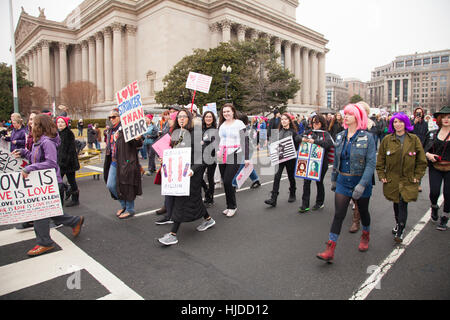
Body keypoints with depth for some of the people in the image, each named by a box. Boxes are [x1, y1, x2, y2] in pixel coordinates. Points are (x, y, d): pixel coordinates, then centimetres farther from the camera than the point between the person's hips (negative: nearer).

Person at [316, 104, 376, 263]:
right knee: (338, 215, -2)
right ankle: (330, 251, -1)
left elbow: (371, 163, -16)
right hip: (343, 181, 3)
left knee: (363, 211, 18)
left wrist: (362, 185, -25)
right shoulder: (340, 137, 4)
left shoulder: (367, 137, -11)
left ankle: (365, 236, 47)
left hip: (361, 181, -3)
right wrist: (333, 179, 15)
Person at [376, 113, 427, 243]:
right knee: (396, 203, 14)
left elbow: (422, 161, 4)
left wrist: (417, 176, -1)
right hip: (392, 179, 2)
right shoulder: (387, 140, 0)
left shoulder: (414, 139, -1)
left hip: (408, 180, -1)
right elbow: (380, 160, 5)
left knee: (403, 205, -6)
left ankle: (400, 232, 6)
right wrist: (381, 175, 0)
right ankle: (398, 224, 37)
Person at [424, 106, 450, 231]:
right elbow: (425, 149, 11)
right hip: (435, 168, 1)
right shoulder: (432, 134, 6)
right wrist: (428, 155, -9)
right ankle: (434, 207, 27)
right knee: (434, 192, -8)